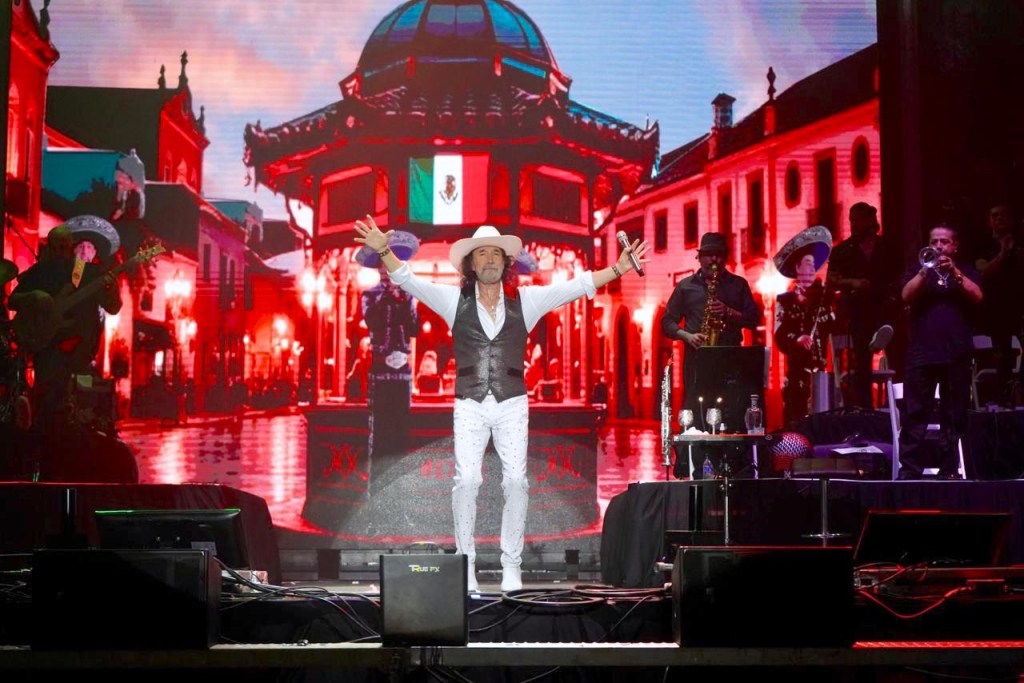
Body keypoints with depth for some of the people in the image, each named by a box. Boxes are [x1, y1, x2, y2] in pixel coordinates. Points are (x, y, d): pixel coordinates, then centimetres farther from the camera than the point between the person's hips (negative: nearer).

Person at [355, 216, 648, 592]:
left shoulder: (525, 300, 8)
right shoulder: (455, 300, 6)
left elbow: (575, 286, 6)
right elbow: (409, 281, 0)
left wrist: (617, 269, -1)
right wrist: (384, 251, -16)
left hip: (512, 405, 1)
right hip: (470, 405, -1)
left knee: (516, 480, -5)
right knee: (467, 480, -10)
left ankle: (511, 565, 4)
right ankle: (466, 562, 0)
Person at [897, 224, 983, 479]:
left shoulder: (966, 271, 13)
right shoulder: (919, 271, 13)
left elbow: (977, 297, -5)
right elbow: (907, 296, -4)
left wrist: (954, 272, -14)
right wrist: (925, 271, -15)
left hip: (957, 354, 0)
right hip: (922, 352, 0)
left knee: (954, 416, 1)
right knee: (915, 415, -4)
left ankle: (949, 469, 5)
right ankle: (909, 468, -3)